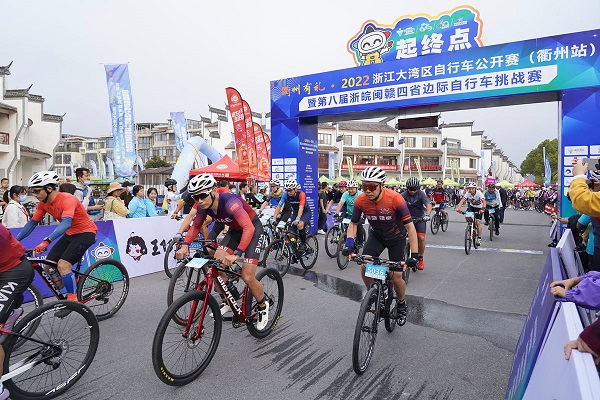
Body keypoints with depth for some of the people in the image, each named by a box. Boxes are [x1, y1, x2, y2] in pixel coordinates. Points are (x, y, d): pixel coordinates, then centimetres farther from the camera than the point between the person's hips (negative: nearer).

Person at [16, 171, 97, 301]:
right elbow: (32, 223, 6)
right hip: (70, 233, 8)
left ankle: (73, 300, -7)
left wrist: (46, 241, -51)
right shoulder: (43, 203, -2)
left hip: (85, 232, -8)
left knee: (63, 266, -20)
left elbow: (66, 222, -41)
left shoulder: (67, 199, -26)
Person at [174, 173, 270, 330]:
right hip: (235, 230, 7)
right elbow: (195, 226, 1)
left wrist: (237, 254, -56)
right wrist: (185, 245, -16)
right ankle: (227, 302, 13)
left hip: (253, 230, -7)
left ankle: (263, 305, 16)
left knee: (247, 278, -13)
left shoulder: (229, 202, -35)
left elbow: (249, 228, -45)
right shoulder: (203, 206, -14)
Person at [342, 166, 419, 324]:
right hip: (376, 235, 3)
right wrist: (349, 243, -27)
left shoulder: (395, 199, -32)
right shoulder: (360, 200, -22)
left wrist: (414, 255, -33)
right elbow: (353, 223, -9)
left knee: (396, 276, -6)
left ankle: (401, 304, 26)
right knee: (364, 266, -18)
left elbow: (410, 226, -29)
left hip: (396, 237, -2)